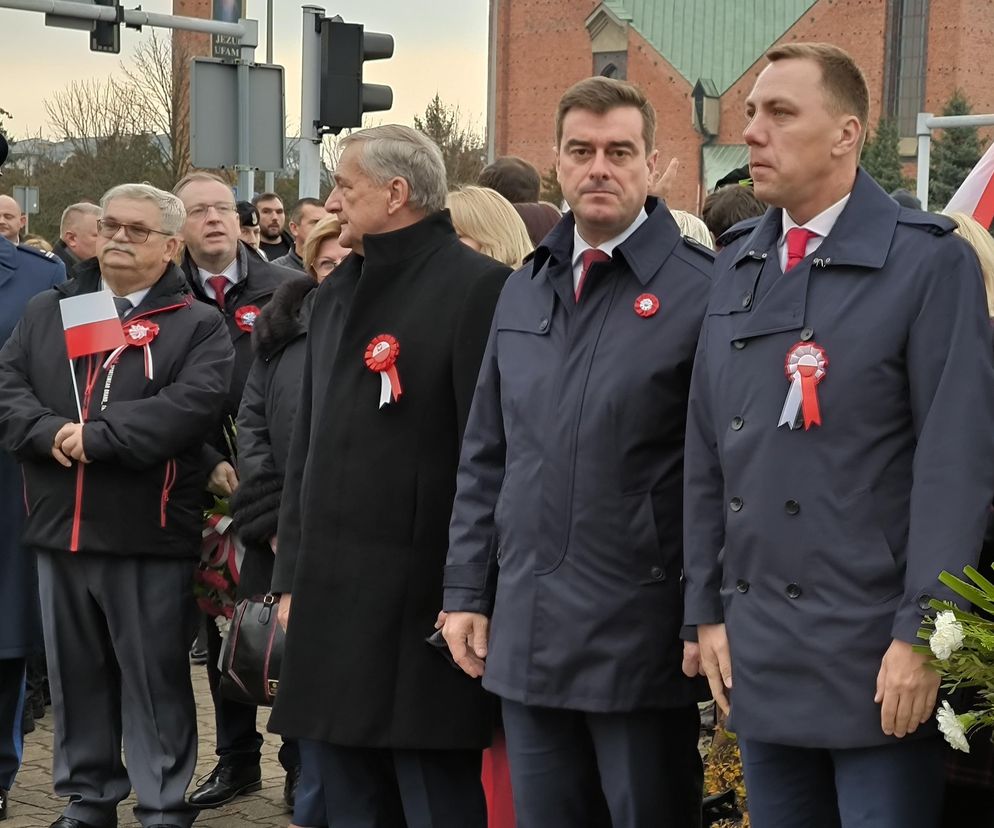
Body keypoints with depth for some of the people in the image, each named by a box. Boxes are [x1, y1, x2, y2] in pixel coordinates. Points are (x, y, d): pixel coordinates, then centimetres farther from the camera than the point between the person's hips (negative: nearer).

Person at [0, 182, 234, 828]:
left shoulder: (198, 325, -1)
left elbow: (193, 405, -17)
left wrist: (95, 436, -20)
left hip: (149, 534, -4)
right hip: (59, 530, 5)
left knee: (156, 677, 3)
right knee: (76, 674, 14)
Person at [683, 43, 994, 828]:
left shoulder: (929, 261, -7)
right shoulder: (737, 267, 11)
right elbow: (707, 454, 13)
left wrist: (922, 634, -14)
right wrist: (708, 608, 9)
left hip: (875, 653, -5)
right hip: (758, 652, 5)